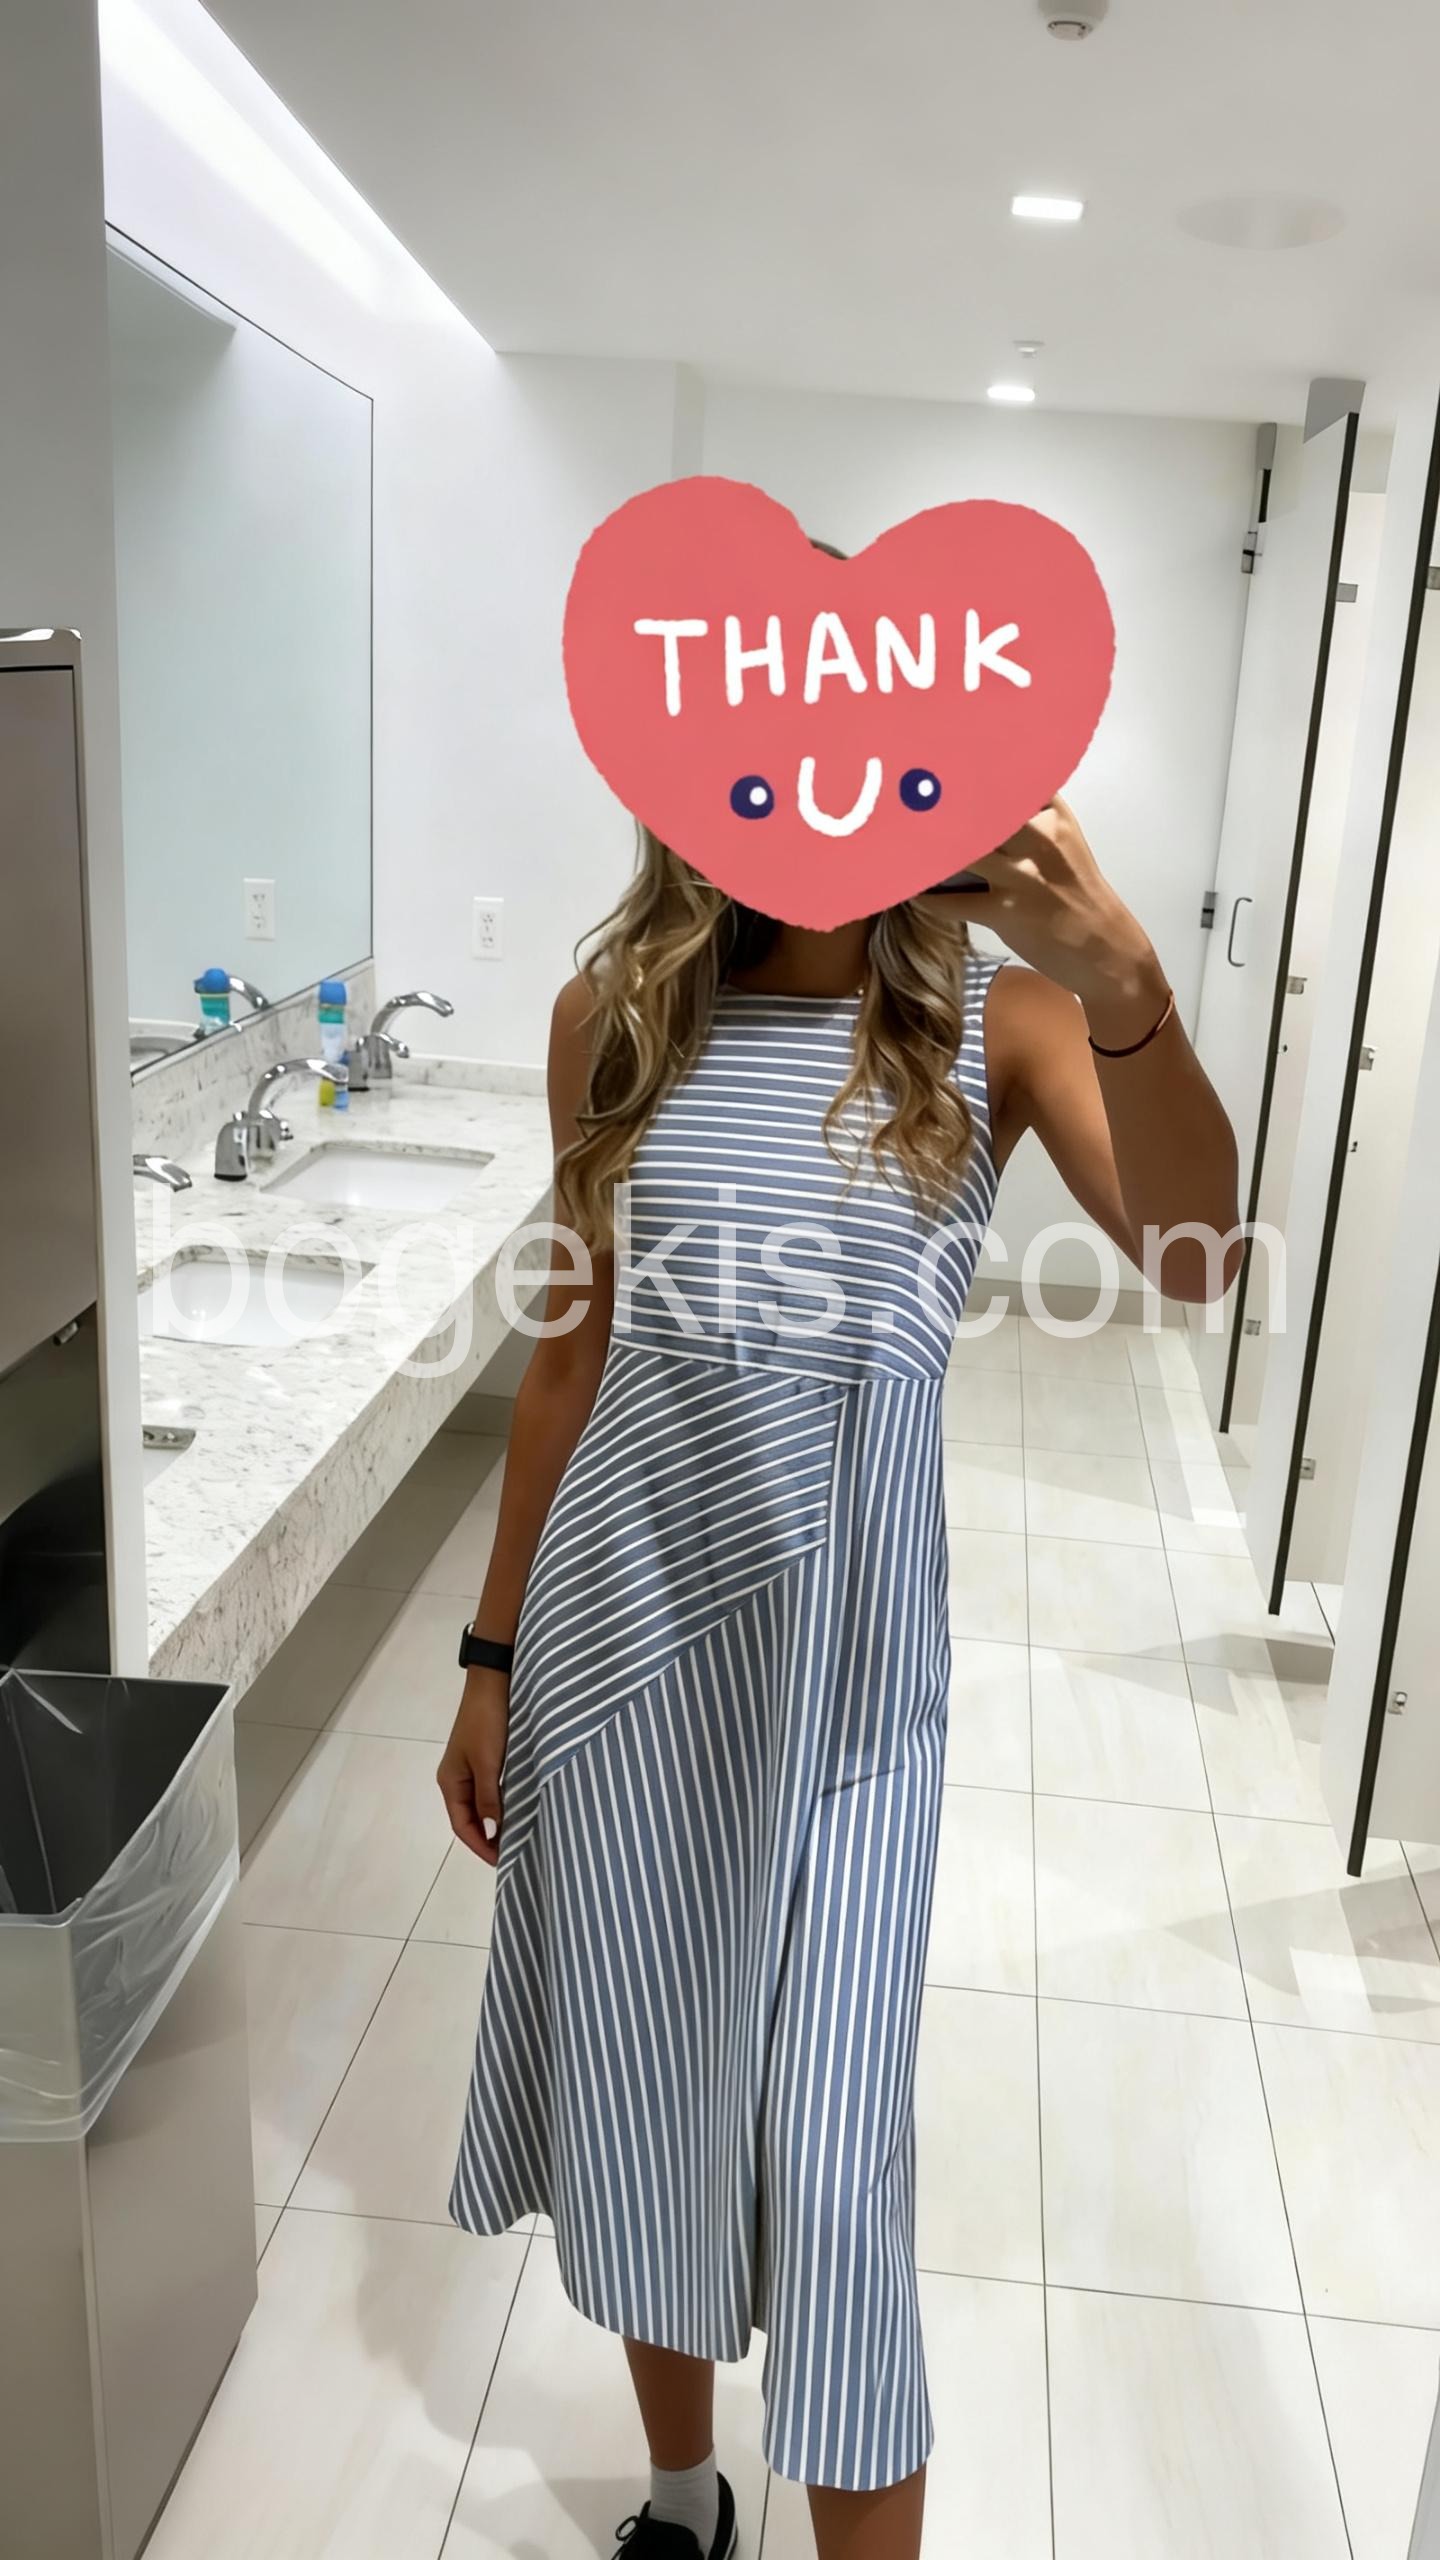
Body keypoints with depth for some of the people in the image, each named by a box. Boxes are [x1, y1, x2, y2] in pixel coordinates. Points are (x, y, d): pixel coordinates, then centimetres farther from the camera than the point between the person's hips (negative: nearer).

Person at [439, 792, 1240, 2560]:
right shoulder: (616, 1015, 0)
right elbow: (573, 1351, 5)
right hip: (618, 1624, 3)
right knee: (637, 2105, 18)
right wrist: (493, 1658, 8)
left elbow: (1190, 1260, -23)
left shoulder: (997, 1020, -5)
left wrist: (1125, 984, -40)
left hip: (847, 1660, -2)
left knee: (831, 2165, 4)